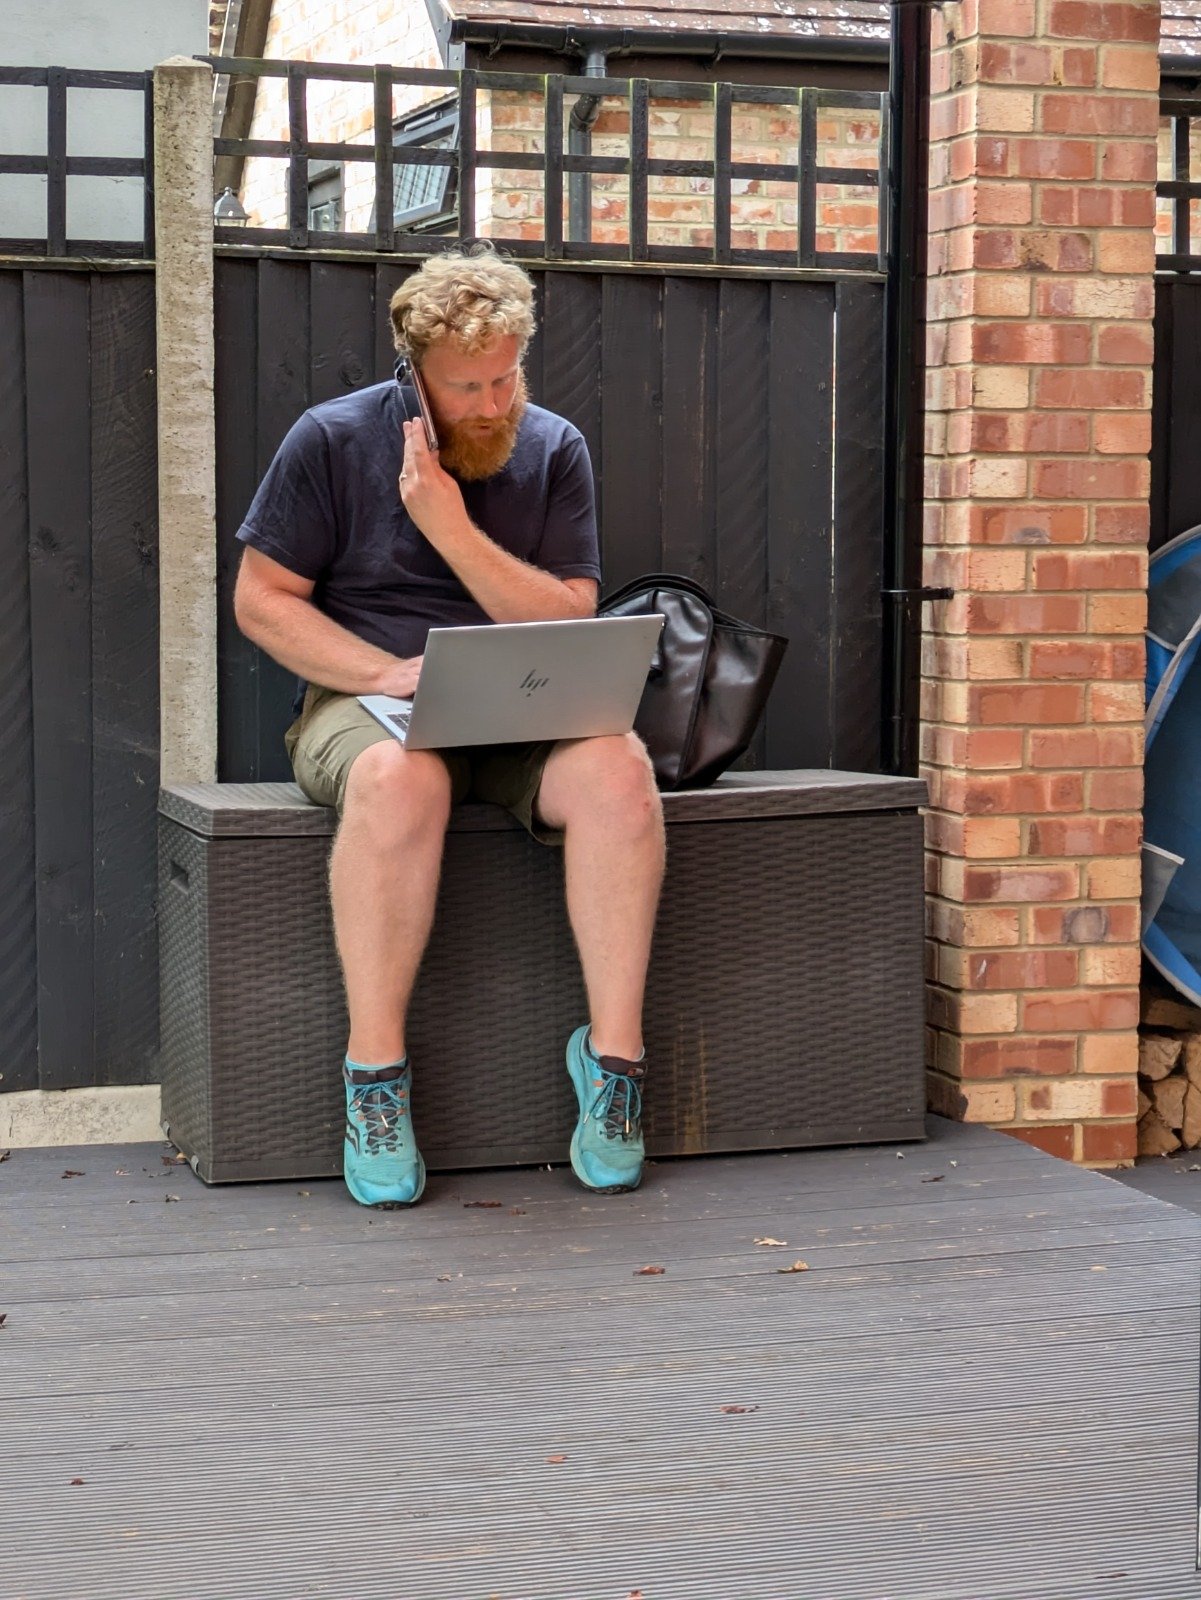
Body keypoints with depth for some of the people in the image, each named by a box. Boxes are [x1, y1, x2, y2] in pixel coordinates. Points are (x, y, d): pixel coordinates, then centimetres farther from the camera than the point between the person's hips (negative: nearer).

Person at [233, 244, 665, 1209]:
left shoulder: (553, 449, 8)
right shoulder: (334, 440, 1)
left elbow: (572, 622, 1)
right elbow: (262, 599, 1)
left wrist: (453, 530, -12)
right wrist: (388, 674, -13)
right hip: (365, 700, -2)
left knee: (618, 770, -31)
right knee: (400, 781, -39)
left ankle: (615, 1050, -24)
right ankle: (374, 1070, -30)